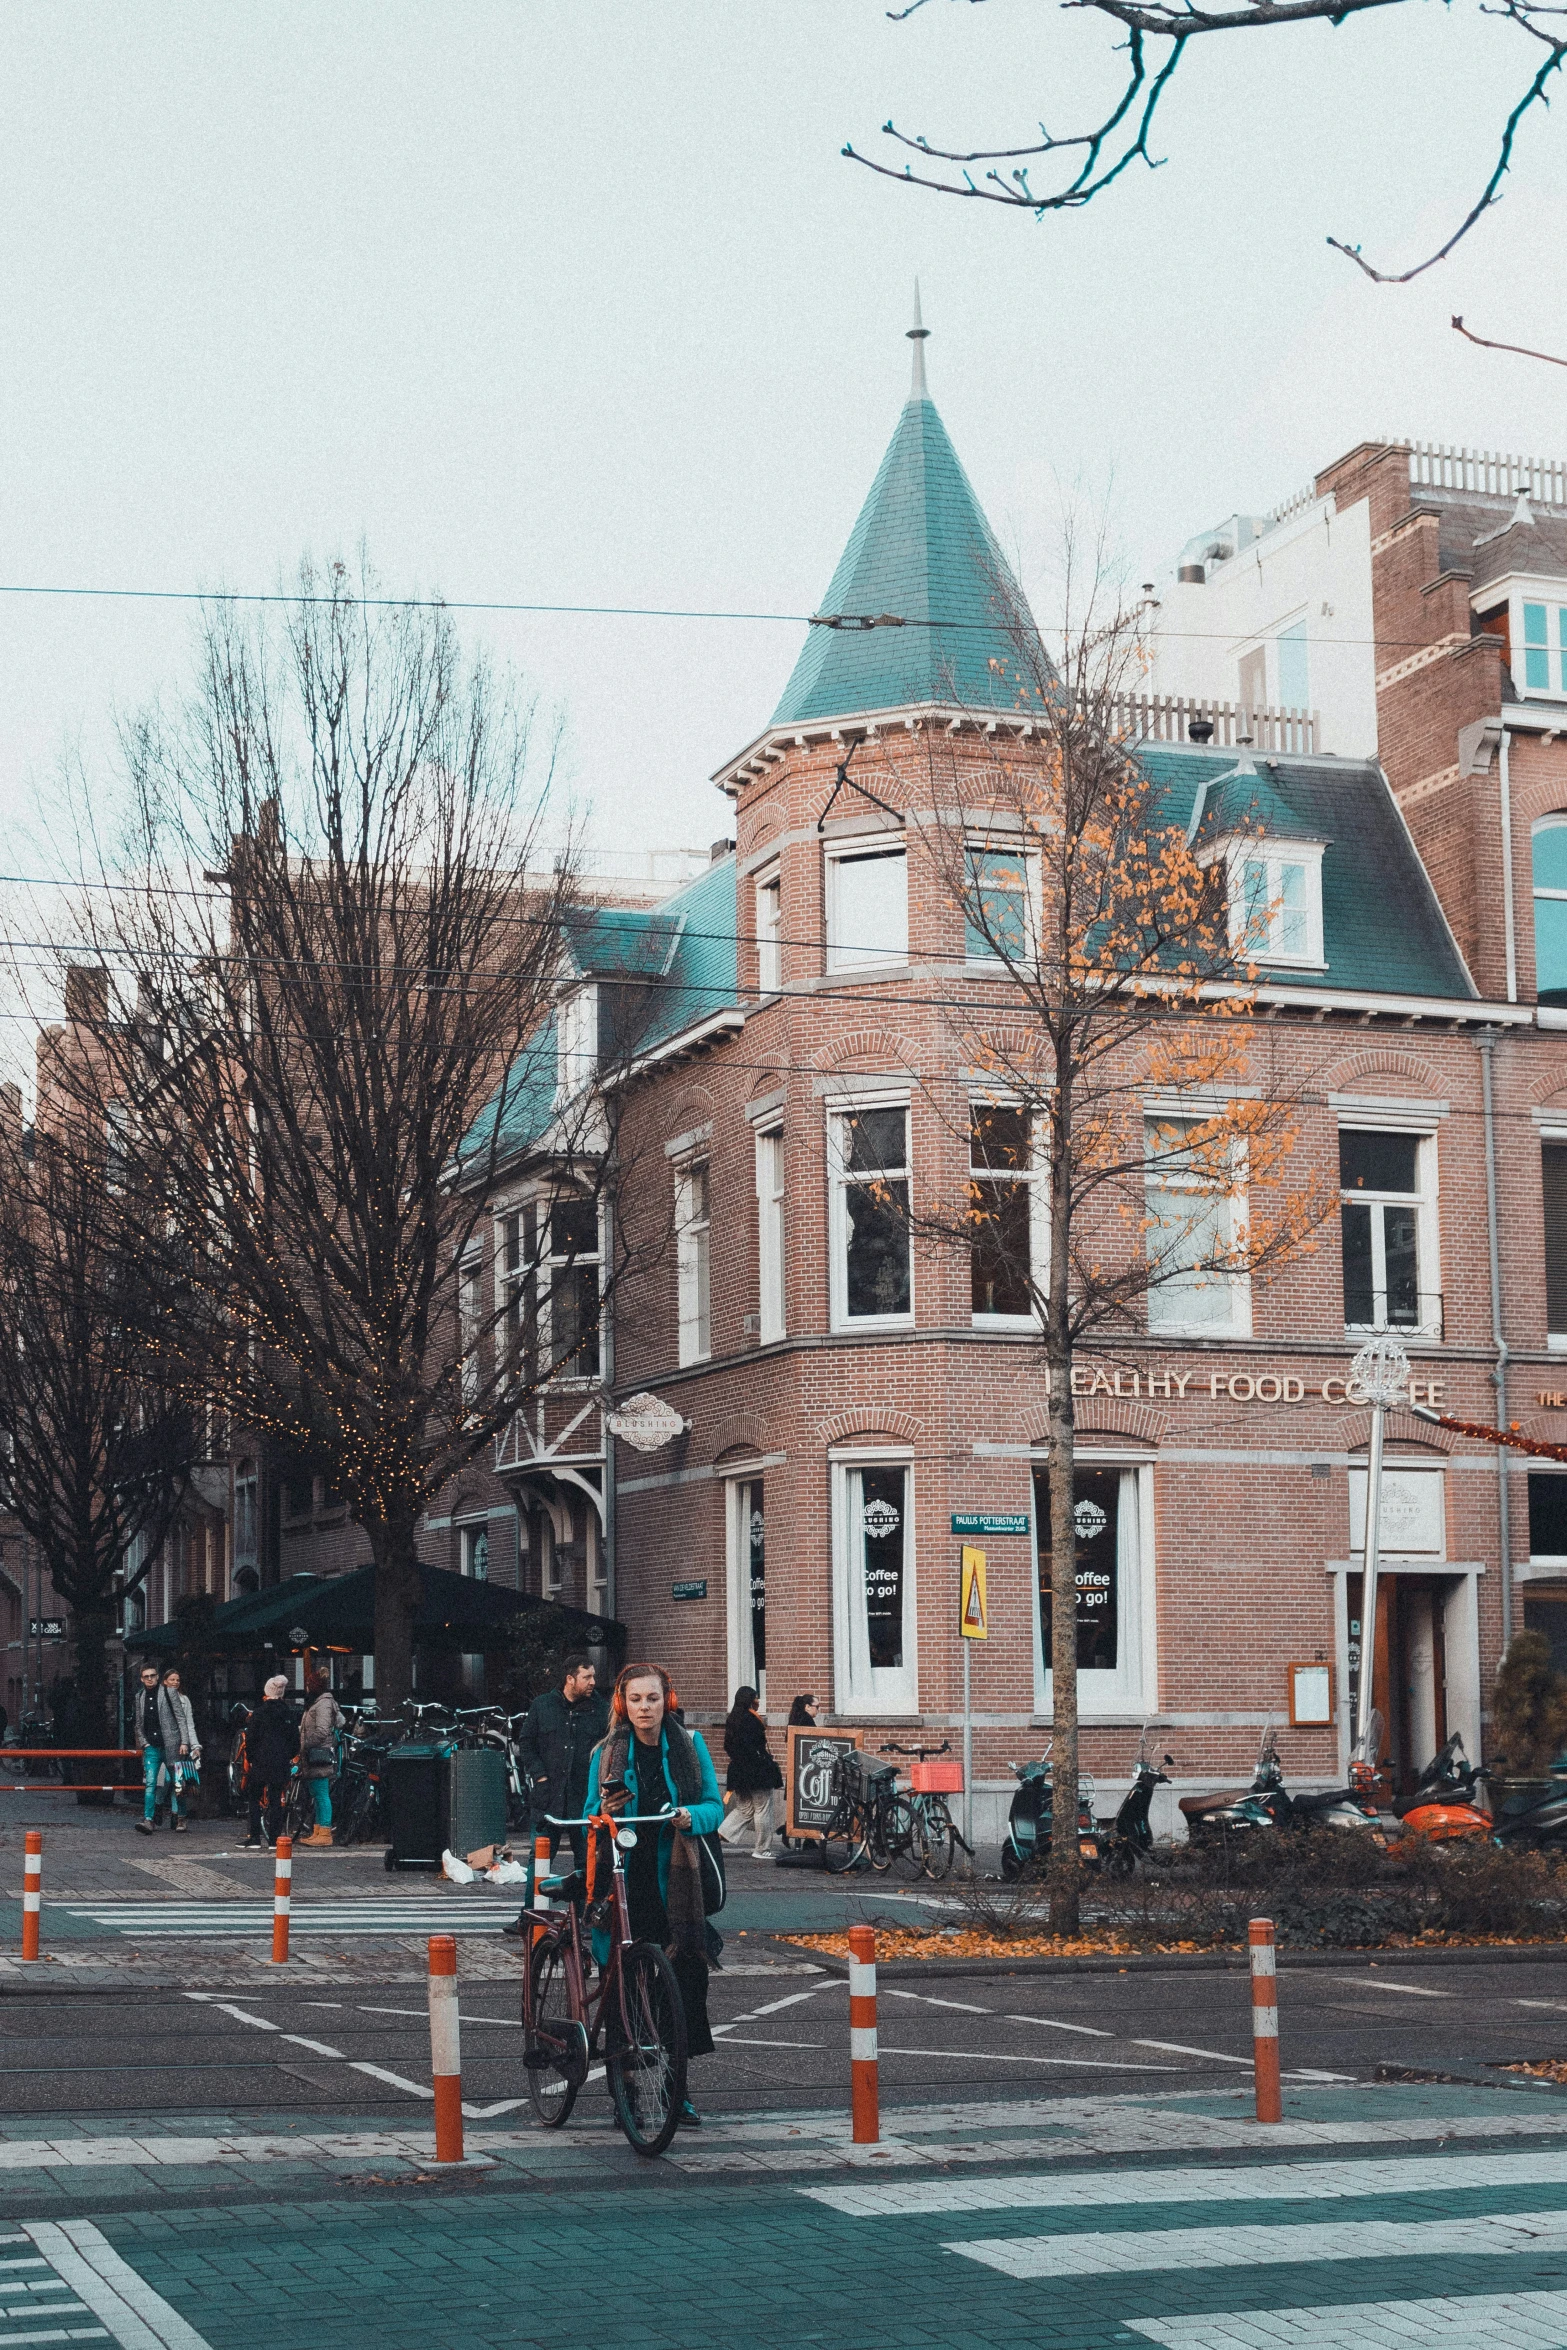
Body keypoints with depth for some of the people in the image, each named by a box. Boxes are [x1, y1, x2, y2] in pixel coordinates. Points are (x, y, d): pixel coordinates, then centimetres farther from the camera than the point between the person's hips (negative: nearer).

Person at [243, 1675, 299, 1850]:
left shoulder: (259, 1712, -7)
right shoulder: (288, 1713, 4)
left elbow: (250, 1737, -7)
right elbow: (295, 1738, 7)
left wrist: (250, 1758, 4)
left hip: (260, 1763, -3)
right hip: (281, 1763, 3)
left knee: (254, 1799, 5)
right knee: (276, 1800, 7)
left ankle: (255, 1840, -1)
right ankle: (274, 1840, 3)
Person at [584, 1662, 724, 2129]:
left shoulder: (689, 1745, 6)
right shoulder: (608, 1754, 7)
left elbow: (714, 1807, 4)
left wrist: (689, 1816, -17)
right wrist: (605, 1813, -15)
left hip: (673, 1880, 0)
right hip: (622, 1880, 0)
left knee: (685, 1976, -5)